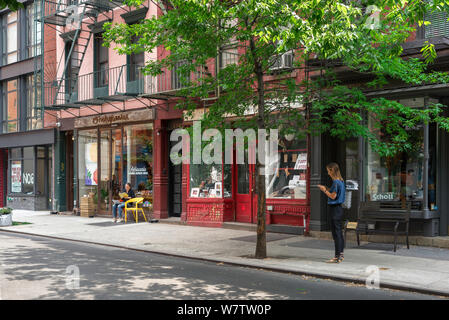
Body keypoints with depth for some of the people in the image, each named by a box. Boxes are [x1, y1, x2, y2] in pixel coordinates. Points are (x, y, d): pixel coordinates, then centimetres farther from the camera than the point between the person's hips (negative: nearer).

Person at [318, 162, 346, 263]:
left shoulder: (336, 182, -16)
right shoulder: (341, 181, 12)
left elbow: (333, 196, -17)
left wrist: (325, 190, -4)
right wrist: (326, 189, 14)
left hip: (335, 209, -9)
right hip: (339, 208, 9)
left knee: (336, 232, -6)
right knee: (339, 232, 13)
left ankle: (337, 257, -3)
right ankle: (340, 254, 20)